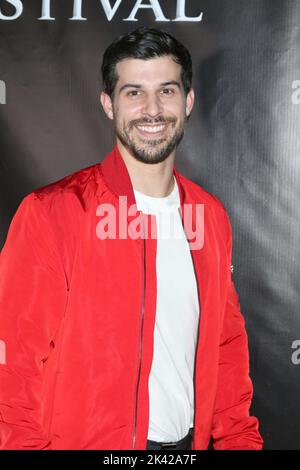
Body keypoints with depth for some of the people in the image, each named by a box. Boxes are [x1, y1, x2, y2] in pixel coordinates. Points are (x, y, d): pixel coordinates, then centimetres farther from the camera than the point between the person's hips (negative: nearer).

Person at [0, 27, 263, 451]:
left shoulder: (211, 216, 1)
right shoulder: (50, 214, -16)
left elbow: (227, 344, 8)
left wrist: (241, 440, 3)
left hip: (192, 440, 5)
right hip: (88, 441, -5)